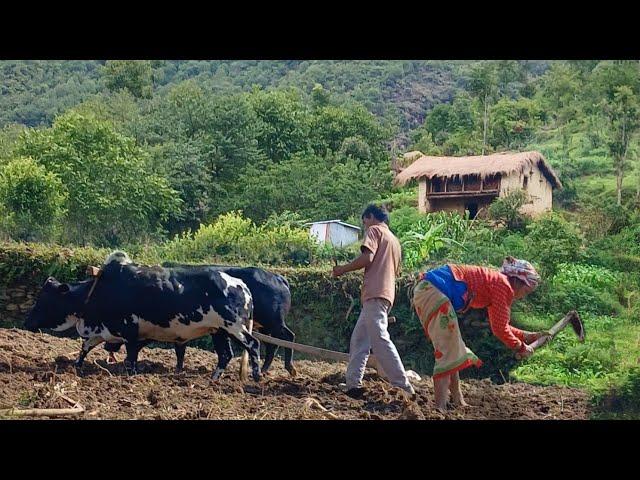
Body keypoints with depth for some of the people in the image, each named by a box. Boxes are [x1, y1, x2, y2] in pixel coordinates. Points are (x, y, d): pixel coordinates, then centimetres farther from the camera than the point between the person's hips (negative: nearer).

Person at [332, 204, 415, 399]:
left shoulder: (375, 230, 2)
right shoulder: (394, 240, 27)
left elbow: (367, 257, -13)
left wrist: (343, 269, -2)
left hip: (375, 294, -10)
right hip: (387, 293, 10)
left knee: (380, 339, -14)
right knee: (359, 339, 11)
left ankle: (404, 387, -19)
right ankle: (353, 383, 7)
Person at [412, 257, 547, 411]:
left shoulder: (495, 280, 23)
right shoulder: (504, 285, -6)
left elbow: (499, 325, 34)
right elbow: (500, 329, -4)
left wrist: (527, 336, 33)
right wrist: (521, 347, 9)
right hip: (434, 292, -11)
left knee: (451, 350, 17)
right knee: (448, 351, -8)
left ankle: (458, 401, 23)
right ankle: (440, 408, -11)